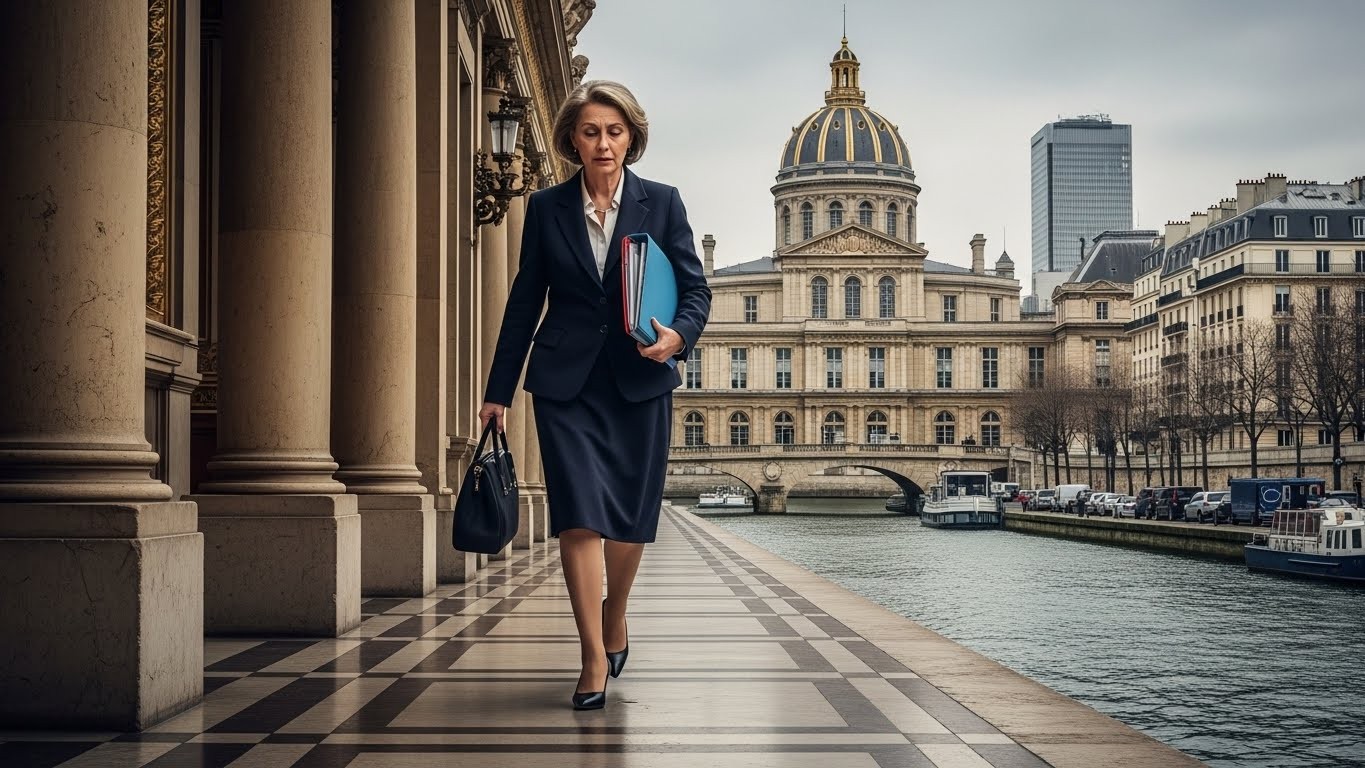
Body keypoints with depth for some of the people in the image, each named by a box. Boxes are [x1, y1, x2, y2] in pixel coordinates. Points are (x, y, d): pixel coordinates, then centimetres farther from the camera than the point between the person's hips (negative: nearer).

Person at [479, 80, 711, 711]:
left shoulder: (662, 203, 3)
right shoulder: (546, 208, 5)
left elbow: (696, 288, 4)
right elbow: (524, 302, 8)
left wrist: (678, 335, -19)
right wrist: (499, 391, 8)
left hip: (640, 380, 1)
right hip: (566, 381, 0)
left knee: (630, 517, 6)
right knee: (579, 514, -10)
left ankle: (615, 616, 35)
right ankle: (594, 659, -4)